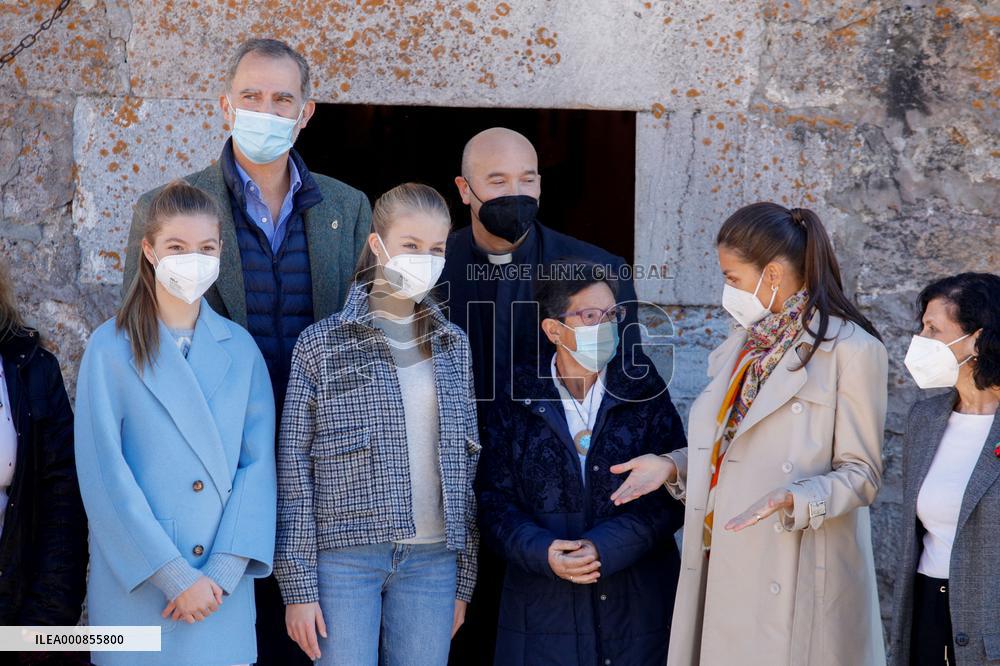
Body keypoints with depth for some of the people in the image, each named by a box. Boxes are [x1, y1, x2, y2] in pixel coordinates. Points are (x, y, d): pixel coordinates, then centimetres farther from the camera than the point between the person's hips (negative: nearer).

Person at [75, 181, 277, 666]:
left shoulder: (240, 348, 7)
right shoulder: (111, 348, -3)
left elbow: (258, 462, 2)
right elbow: (104, 475, -8)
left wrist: (223, 570, -10)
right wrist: (176, 577, -14)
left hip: (223, 589, 2)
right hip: (136, 587, -2)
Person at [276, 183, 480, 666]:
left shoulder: (453, 345, 11)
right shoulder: (322, 344, -1)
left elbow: (466, 462, 13)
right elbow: (294, 470, -2)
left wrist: (465, 581, 10)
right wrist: (298, 585, -7)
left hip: (432, 562, 3)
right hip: (345, 558, -3)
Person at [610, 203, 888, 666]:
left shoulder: (851, 350, -10)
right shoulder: (740, 348, 14)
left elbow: (860, 475, -10)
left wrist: (792, 500, -25)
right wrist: (674, 466, 4)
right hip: (724, 573, 7)